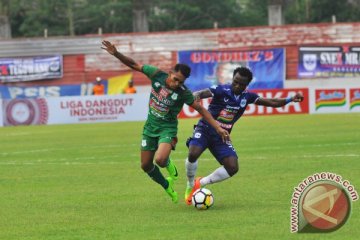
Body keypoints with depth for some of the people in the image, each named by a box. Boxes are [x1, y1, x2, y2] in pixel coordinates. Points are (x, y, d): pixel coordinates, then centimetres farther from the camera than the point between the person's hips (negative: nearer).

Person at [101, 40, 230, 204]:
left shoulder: (183, 93, -21)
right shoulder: (157, 75, -15)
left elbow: (201, 110, -15)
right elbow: (134, 65, -7)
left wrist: (218, 128, -19)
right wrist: (116, 54, -20)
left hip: (167, 129, -4)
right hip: (150, 127, 4)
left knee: (160, 160, -29)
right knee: (146, 165, 8)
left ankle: (169, 164, 9)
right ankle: (167, 187, 33)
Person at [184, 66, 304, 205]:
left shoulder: (247, 96, 0)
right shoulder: (222, 90, -15)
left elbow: (272, 102, 2)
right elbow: (200, 94, -29)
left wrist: (290, 99, -13)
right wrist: (195, 97, -54)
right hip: (205, 130, -5)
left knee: (232, 168, -12)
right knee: (193, 154, -31)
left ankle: (200, 183, 9)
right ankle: (190, 186, -1)